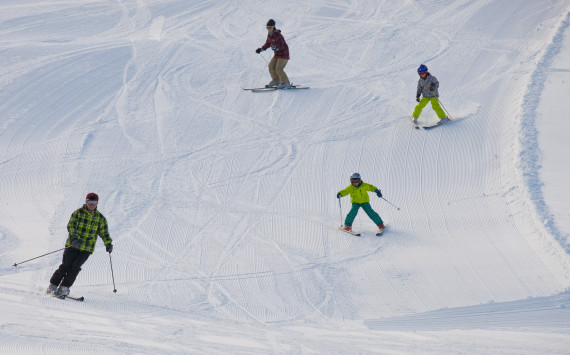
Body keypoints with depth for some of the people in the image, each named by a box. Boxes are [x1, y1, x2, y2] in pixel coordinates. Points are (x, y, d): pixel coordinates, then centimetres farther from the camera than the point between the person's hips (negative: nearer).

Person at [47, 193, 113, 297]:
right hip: (73, 245, -2)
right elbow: (71, 226, -10)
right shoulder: (78, 213, 0)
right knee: (66, 266, -9)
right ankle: (52, 287, 3)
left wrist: (108, 243, -4)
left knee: (75, 267, -12)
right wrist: (74, 237, -28)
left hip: (87, 249, 2)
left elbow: (104, 233, 13)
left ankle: (64, 288, -4)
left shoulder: (100, 218, 9)